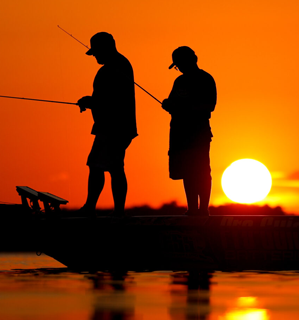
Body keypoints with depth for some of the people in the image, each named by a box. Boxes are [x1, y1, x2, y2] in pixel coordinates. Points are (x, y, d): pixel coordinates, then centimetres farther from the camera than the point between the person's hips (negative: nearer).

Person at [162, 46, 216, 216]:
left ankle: (203, 209, -10)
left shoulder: (205, 80, -3)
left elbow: (209, 106, -13)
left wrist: (186, 108, -22)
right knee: (187, 172, 5)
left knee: (200, 172, -10)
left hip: (198, 133, -7)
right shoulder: (180, 81, 19)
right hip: (180, 132, 7)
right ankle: (192, 210, 7)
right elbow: (173, 104, 22)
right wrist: (169, 105, -2)